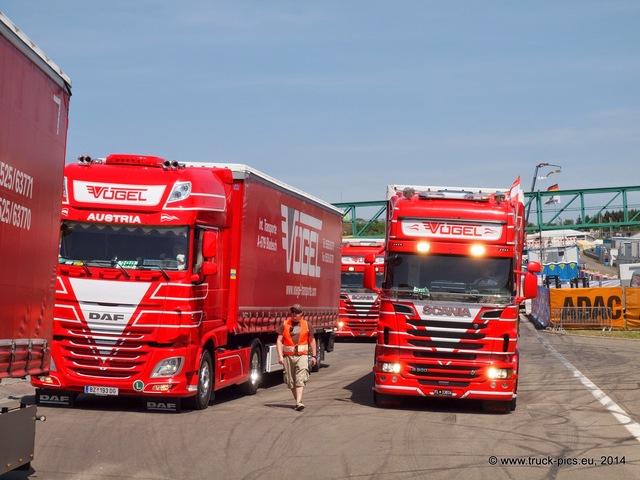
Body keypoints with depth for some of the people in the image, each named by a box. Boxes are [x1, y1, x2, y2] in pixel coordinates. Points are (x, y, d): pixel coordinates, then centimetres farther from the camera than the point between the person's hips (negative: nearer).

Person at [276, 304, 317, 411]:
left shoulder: (307, 325, 6)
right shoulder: (284, 325, 4)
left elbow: (312, 341, 14)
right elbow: (279, 341, 1)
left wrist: (313, 356, 11)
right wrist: (280, 356, -9)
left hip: (302, 355, -2)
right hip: (288, 356, 2)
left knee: (300, 379, -15)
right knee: (290, 381, 7)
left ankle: (299, 403, -22)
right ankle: (297, 400, 22)